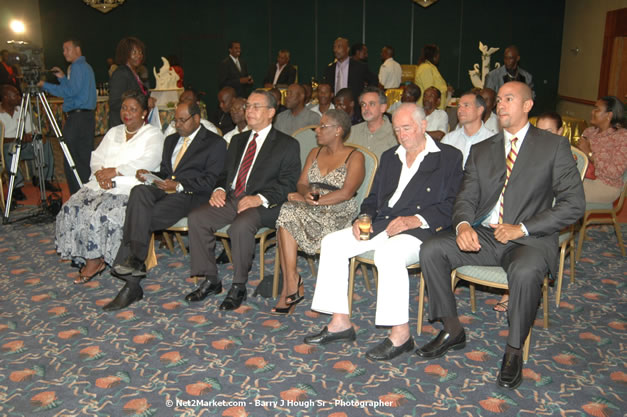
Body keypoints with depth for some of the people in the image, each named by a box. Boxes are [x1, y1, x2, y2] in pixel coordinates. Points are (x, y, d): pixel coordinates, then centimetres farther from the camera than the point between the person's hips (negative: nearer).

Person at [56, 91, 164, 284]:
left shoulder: (153, 134, 2)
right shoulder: (113, 132, 23)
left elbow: (147, 163, -15)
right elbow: (96, 158, 15)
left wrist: (115, 171, -17)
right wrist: (101, 174, -8)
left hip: (130, 188, -7)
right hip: (103, 185, 7)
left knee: (101, 213, -30)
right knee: (71, 208, -16)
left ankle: (95, 261, -11)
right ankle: (89, 259, -10)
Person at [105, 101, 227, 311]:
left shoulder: (215, 143, 4)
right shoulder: (171, 140, 27)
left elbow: (210, 181, -6)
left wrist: (179, 185, -15)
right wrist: (149, 175, 6)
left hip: (189, 196, -6)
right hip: (163, 190, 6)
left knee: (142, 220, -25)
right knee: (139, 191, -28)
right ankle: (135, 260, -31)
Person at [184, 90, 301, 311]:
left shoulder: (287, 145, 3)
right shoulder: (238, 140, 24)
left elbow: (287, 185, -6)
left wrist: (260, 198, -21)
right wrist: (219, 189, 1)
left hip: (263, 205, -6)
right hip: (231, 199, 6)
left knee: (241, 226, -36)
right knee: (196, 218, -17)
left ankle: (238, 287, -17)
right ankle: (210, 280, -5)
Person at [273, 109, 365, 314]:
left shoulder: (355, 157, 0)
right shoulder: (315, 153, 20)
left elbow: (346, 193, -14)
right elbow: (301, 183, 11)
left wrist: (315, 200, -18)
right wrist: (307, 194, -13)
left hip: (340, 214, -5)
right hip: (312, 211, 6)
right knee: (287, 212, -29)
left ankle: (291, 284, -19)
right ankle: (292, 283, -30)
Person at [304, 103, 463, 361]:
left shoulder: (450, 157, 3)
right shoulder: (389, 157, 22)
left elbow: (452, 205, -7)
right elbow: (373, 197, 24)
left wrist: (416, 219, -20)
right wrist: (364, 218, 2)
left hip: (422, 230, -7)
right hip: (380, 224, 7)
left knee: (388, 253, -37)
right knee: (332, 243, -10)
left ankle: (401, 334, -21)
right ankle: (340, 323, -6)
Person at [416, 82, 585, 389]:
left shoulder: (554, 147, 3)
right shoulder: (481, 150, 16)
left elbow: (574, 204, -4)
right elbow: (466, 198, 8)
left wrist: (523, 228, -15)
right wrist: (463, 224, -17)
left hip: (530, 239, -4)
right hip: (482, 235, 4)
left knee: (525, 271, -37)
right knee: (431, 251, -17)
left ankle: (514, 350, -12)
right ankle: (452, 331, 0)